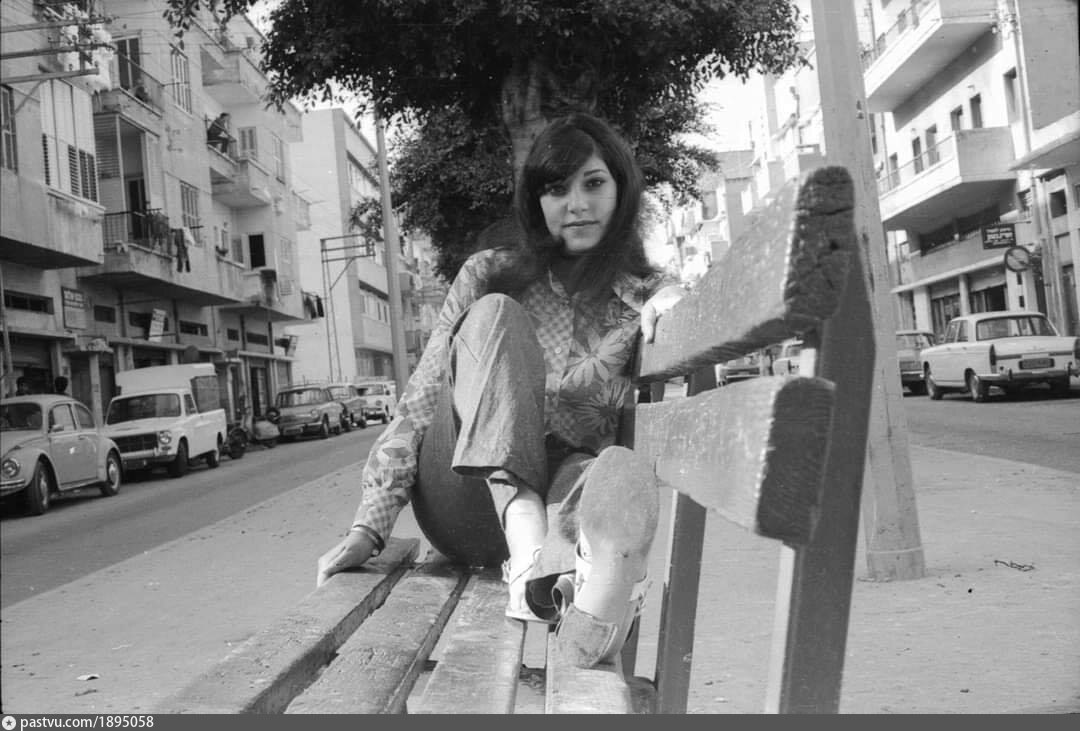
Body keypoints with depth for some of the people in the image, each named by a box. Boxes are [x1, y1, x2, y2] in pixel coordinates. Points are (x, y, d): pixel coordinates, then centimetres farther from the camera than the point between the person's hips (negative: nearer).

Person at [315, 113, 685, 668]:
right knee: (496, 314, -24)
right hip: (465, 508, 0)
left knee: (623, 472, -35)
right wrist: (369, 528, -11)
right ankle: (533, 554, -45)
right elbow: (420, 402, -1)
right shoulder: (490, 274, 5)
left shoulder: (650, 297, 9)